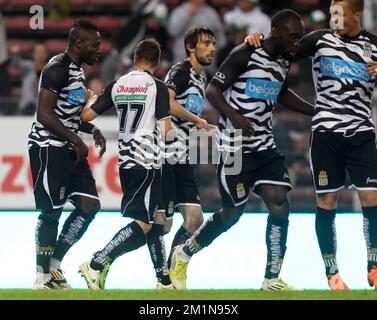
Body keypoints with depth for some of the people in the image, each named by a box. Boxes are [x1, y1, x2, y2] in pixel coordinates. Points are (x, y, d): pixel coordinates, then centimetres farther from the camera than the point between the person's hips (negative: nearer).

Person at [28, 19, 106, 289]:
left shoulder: (78, 70, 16)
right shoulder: (58, 69, -15)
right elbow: (44, 114, -21)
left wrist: (93, 131, 12)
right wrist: (76, 139, -19)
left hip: (68, 148, 10)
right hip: (48, 148, -10)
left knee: (90, 205, 3)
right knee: (51, 212, -7)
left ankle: (55, 266, 9)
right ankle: (43, 278, 2)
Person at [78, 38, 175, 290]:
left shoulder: (117, 85, 8)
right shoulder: (157, 86, -7)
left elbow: (88, 115, 10)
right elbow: (165, 129, -12)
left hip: (126, 162, 7)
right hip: (147, 163, -7)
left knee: (156, 219, 14)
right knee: (143, 224, -8)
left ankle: (164, 279, 15)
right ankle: (96, 265, -19)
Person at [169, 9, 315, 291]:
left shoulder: (284, 61, 9)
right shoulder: (245, 55, -15)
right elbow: (212, 90, -15)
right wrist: (235, 116, -31)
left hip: (265, 146, 7)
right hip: (235, 148, -7)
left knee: (279, 205, -9)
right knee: (232, 213, 2)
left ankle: (272, 280, -2)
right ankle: (185, 254, 27)